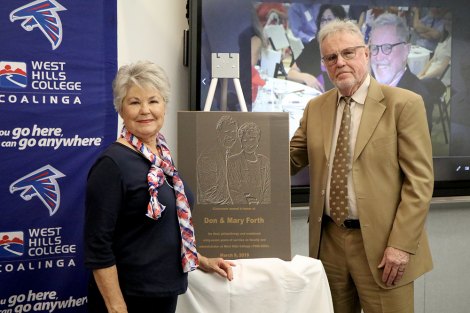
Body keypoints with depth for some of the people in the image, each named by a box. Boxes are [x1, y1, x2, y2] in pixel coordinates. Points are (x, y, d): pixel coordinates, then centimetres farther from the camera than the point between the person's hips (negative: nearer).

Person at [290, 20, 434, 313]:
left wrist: (401, 244, -16)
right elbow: (289, 161, 14)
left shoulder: (404, 103, -7)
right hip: (329, 240, 5)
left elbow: (420, 180, -10)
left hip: (380, 243, -4)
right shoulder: (316, 108, 9)